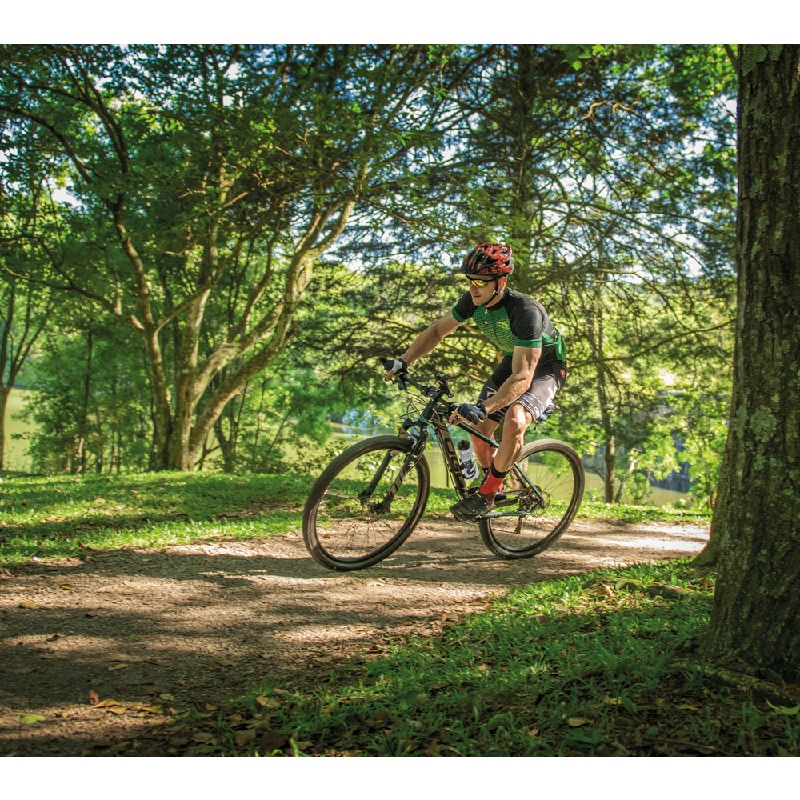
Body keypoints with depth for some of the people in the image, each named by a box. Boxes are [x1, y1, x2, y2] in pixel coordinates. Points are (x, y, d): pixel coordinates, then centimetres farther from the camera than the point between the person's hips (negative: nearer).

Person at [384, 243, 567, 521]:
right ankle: (494, 486, 23)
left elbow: (522, 377, -42)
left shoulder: (525, 311, -37)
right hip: (511, 361, 7)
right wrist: (403, 361, -14)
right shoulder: (473, 300, -17)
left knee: (514, 420, -33)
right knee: (479, 430, -4)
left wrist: (482, 409, -53)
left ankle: (487, 494, -14)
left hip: (544, 368, -7)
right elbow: (438, 330, -2)